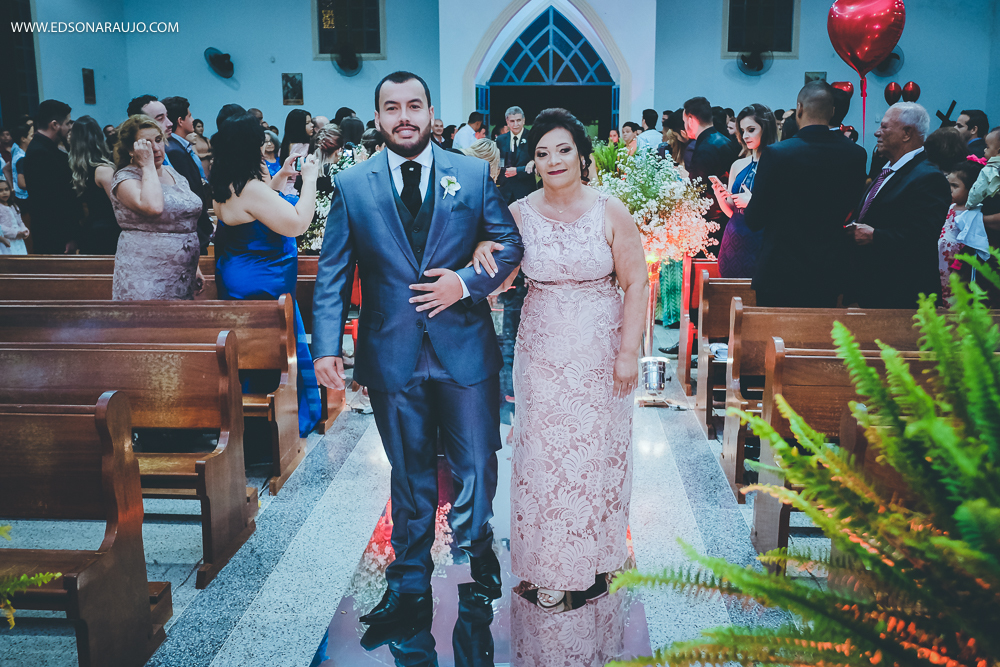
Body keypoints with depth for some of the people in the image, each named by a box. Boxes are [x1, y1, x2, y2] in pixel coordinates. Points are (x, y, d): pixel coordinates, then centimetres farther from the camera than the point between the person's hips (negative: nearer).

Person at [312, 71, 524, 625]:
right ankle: (410, 586, 30)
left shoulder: (473, 174, 1)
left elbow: (510, 244, 3)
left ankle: (477, 550, 42)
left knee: (476, 465, 12)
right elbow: (332, 276, 0)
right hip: (392, 355, 0)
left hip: (465, 349, 0)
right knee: (410, 475, 13)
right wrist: (327, 346, -10)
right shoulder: (351, 185, 1)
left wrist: (467, 283, -14)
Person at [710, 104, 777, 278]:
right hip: (734, 242, 5)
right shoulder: (738, 166, 10)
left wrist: (753, 202, -16)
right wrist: (720, 197, -5)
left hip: (762, 243, -5)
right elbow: (730, 212, 12)